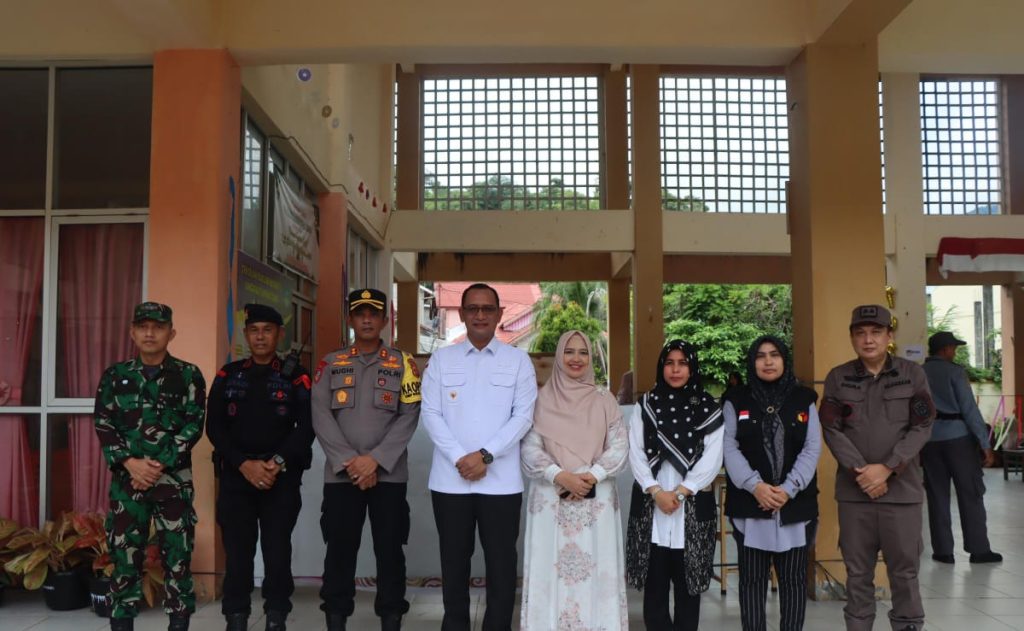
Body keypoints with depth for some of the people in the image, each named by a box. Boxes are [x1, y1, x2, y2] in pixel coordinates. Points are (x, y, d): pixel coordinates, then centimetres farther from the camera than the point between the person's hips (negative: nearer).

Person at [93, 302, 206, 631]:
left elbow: (194, 425, -3)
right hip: (127, 478, 2)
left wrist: (160, 465, -12)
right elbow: (104, 425, 3)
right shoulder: (115, 376, 9)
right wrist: (131, 462, -11)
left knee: (177, 555, 1)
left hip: (174, 478, -1)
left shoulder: (188, 376, 3)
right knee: (124, 555, 5)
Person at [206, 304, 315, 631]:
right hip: (236, 476, 1)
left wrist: (277, 463, -13)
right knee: (237, 551, 3)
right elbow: (215, 426, 2)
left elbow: (306, 427, -2)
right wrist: (244, 464, -10)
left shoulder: (296, 377, 4)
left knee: (278, 551, 1)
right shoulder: (228, 375, 9)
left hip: (282, 478, -1)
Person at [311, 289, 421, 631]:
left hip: (389, 474, -1)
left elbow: (409, 416, -3)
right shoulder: (331, 363, 7)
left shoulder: (403, 363, 4)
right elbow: (321, 416, 0)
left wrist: (375, 460, -12)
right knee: (339, 551, 6)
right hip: (340, 474, 1)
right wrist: (349, 461, -11)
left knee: (390, 551, 3)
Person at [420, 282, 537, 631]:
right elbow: (431, 414, 0)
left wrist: (485, 455, -13)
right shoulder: (441, 359, 7)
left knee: (501, 561, 5)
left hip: (501, 480, -1)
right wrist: (460, 458, -11)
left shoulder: (518, 360, 5)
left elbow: (524, 416, -3)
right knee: (454, 560, 10)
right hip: (450, 479, 1)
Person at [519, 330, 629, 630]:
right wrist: (561, 476, -15)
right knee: (551, 570, 0)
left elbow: (619, 447, 2)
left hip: (596, 499, 1)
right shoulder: (542, 399, 4)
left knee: (596, 571, 1)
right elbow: (530, 449, -2)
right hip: (551, 498, -1)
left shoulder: (604, 400, 7)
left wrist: (591, 476, -12)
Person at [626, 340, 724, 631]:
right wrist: (656, 491, -11)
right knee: (654, 581, 2)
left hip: (693, 504, -1)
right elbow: (636, 454, 1)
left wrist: (680, 492, -12)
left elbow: (712, 460, -4)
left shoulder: (709, 408, 4)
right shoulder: (645, 405, 8)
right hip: (651, 503, 1)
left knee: (688, 581, 4)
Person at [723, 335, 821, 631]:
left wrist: (789, 489, -12)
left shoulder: (804, 399, 8)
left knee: (793, 578, 7)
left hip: (795, 505, 1)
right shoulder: (736, 401, 5)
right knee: (752, 579, 5)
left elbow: (812, 448, 0)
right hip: (749, 505, -1)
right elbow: (729, 448, -3)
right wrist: (755, 486, -16)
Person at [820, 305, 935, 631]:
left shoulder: (913, 374, 2)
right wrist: (860, 471, -12)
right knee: (857, 570, 8)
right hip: (854, 490, 1)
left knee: (904, 569, 7)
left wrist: (887, 468, -12)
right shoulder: (837, 378, 4)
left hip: (902, 488, -1)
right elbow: (832, 430, -1)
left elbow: (921, 427, -3)